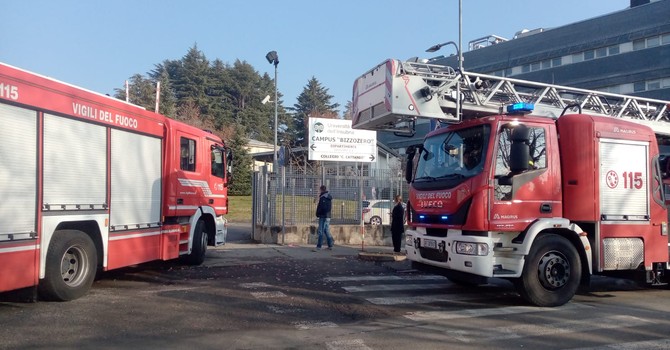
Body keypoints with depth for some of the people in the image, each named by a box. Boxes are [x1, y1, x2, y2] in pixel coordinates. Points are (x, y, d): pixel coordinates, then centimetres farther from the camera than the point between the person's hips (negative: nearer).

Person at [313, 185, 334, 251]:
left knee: (321, 232, -7)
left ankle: (318, 247, -7)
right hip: (328, 216, 9)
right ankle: (330, 246, 18)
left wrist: (317, 214, -5)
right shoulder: (329, 197, 13)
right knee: (327, 231, 15)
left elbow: (321, 208, -19)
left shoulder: (322, 198, -15)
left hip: (323, 216, -9)